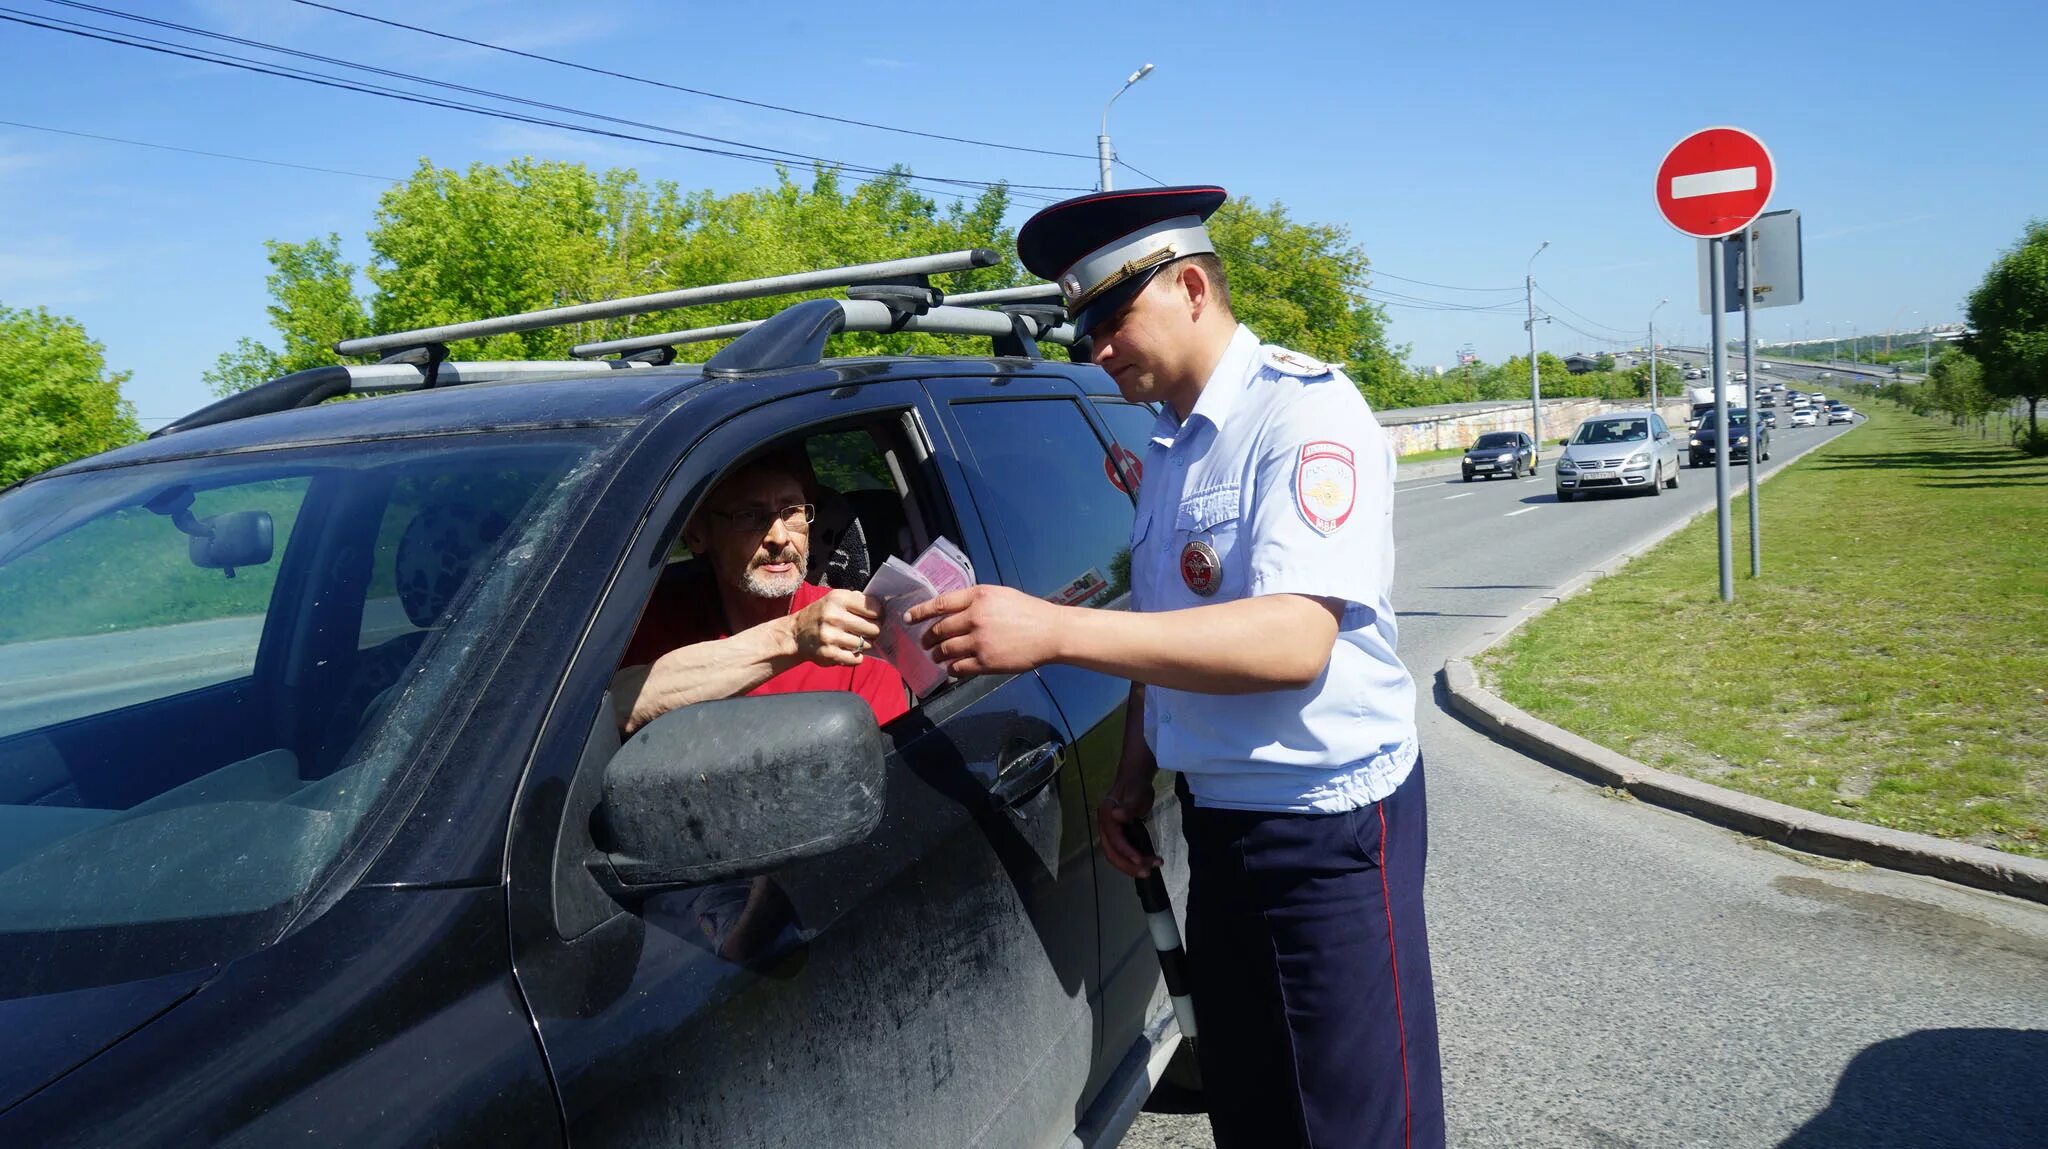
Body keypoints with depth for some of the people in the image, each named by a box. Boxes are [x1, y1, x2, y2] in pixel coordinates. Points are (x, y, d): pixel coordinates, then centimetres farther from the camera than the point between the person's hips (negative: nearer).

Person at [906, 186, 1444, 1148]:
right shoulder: (1167, 447, 11)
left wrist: (1055, 631, -34)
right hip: (1216, 817, 8)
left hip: (1327, 820, -8)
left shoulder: (1305, 411, -16)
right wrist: (1134, 777, 11)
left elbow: (1294, 640, -29)